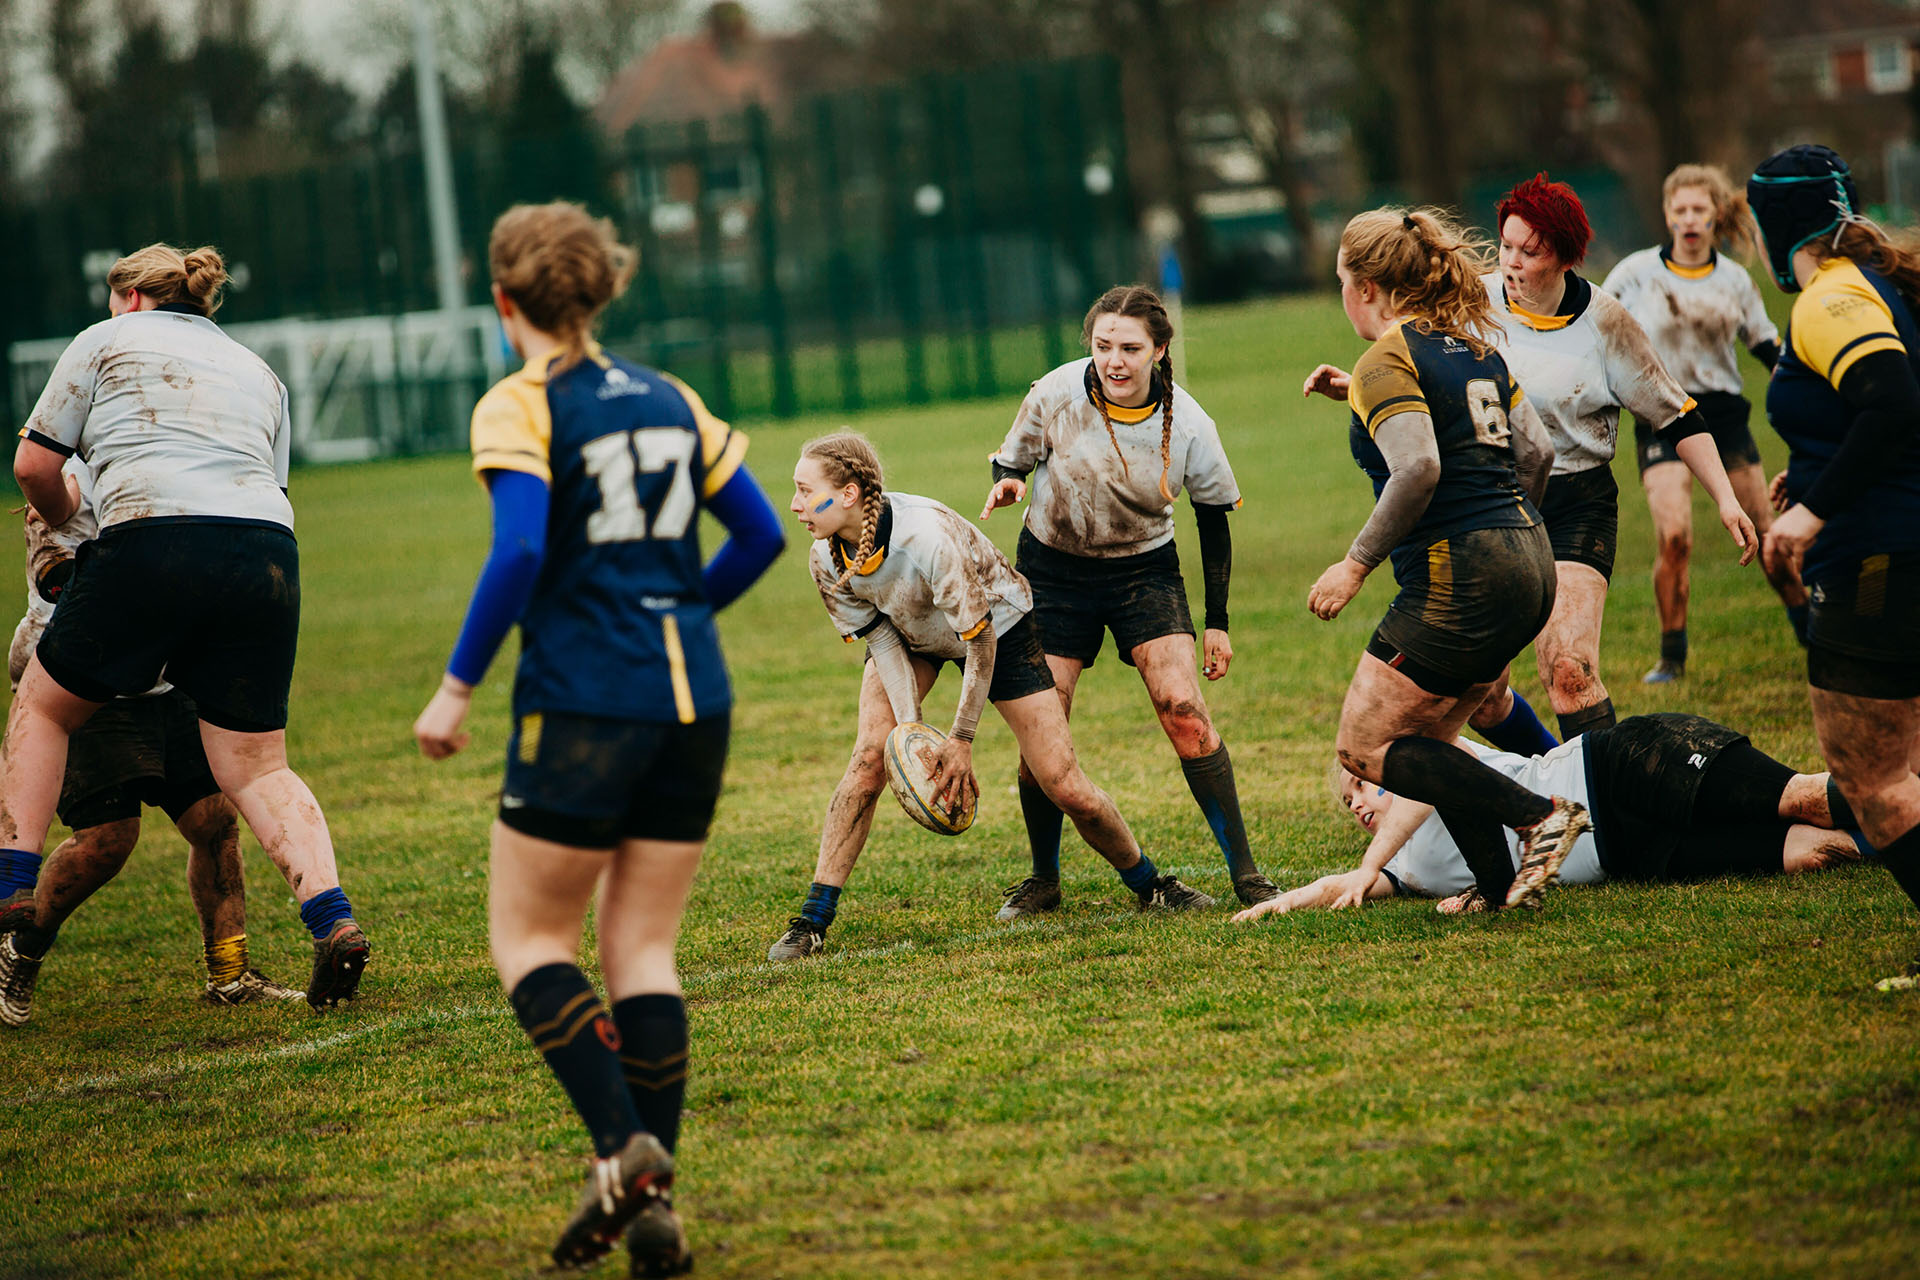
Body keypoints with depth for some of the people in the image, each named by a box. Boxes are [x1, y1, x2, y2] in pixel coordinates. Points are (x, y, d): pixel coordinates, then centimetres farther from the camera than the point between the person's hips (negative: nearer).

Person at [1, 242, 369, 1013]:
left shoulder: (106, 342, 16)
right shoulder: (259, 374, 29)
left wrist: (66, 520, 32)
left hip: (153, 545, -4)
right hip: (266, 552, 4)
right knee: (257, 769, 9)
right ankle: (332, 919, -11)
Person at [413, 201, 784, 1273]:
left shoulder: (520, 409, -6)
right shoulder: (667, 398, 12)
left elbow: (520, 555, -18)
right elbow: (760, 535, 13)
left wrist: (458, 688, -10)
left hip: (583, 704, -5)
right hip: (694, 700, 5)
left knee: (530, 939, 6)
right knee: (643, 946, 8)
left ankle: (624, 1145, -13)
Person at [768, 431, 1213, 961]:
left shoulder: (929, 536, -40)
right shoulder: (826, 560, -22)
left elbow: (980, 640, -29)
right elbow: (882, 640, -11)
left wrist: (961, 740, -24)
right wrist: (910, 729, -22)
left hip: (998, 624, -4)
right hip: (910, 636, 4)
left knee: (1065, 788, -7)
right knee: (868, 761, -18)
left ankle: (1151, 886, 17)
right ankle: (812, 921, -13)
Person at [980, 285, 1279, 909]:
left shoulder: (1188, 425, -16)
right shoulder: (1056, 395, -18)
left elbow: (1214, 518, -1)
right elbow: (1011, 461, 0)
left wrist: (1217, 623, 1)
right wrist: (1007, 484, -25)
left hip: (1144, 569, 0)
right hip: (1052, 570, 1)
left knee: (1184, 709, -17)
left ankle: (1243, 869, -9)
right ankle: (1043, 875, 18)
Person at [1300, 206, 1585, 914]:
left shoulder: (1387, 362, -10)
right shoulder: (1473, 345, 15)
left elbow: (1418, 468, -24)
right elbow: (1535, 449, 17)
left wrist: (1356, 563, -16)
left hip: (1458, 576, -9)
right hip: (1528, 561, 9)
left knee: (1365, 745, -1)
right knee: (1424, 741, 18)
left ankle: (1539, 814, -10)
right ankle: (1499, 888, 11)